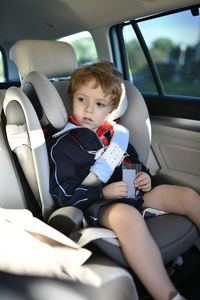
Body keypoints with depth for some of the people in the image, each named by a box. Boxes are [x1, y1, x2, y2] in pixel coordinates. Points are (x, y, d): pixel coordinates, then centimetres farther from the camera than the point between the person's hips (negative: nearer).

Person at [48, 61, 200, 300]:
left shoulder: (117, 133, 13)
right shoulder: (62, 145, -3)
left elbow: (135, 163, 25)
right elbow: (63, 193, -8)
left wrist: (145, 177, 1)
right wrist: (103, 192, -20)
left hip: (130, 193, 7)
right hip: (96, 204, -6)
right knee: (128, 216, -40)